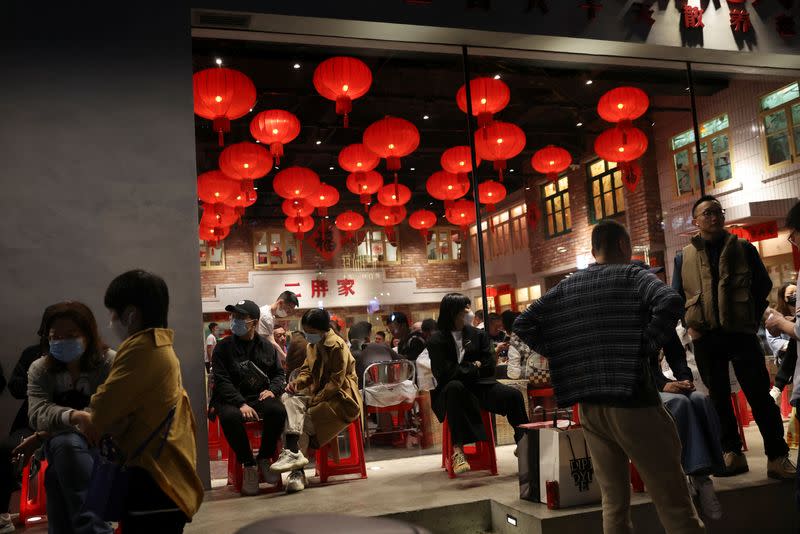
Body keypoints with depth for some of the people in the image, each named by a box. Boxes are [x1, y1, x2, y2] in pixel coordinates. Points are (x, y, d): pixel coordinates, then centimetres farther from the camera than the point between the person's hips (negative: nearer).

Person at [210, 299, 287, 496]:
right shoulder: (223, 348, 2)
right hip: (232, 400, -2)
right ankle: (248, 464, -14)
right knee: (229, 417, -36)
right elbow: (222, 382, -6)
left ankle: (264, 458, -6)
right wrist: (241, 404, -21)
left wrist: (273, 390, -7)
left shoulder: (266, 347, 11)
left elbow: (279, 373, 17)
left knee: (278, 411, -31)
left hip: (260, 398, 2)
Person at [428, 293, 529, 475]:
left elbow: (489, 366, 8)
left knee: (513, 395, -20)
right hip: (453, 391, -4)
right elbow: (445, 373, -12)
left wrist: (465, 369, -5)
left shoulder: (478, 335, 12)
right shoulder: (437, 341, -2)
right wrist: (474, 367, -3)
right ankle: (457, 450, -41)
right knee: (455, 387, -39)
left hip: (479, 385, 4)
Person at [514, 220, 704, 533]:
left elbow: (522, 325, 12)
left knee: (614, 501, 14)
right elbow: (670, 302, -20)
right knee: (674, 502, 2)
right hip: (631, 398, -5)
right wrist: (645, 347, -10)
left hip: (588, 404, 5)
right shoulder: (631, 275, -1)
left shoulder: (565, 287, 13)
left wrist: (560, 353, 10)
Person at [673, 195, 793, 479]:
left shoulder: (743, 248, 7)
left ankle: (778, 457, 6)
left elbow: (764, 285, 10)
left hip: (742, 333, -1)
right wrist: (689, 325, 2)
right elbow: (677, 296, 13)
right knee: (719, 398, 8)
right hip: (705, 338, 1)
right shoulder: (684, 257, 8)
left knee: (760, 395, -1)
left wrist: (753, 319, 2)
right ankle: (732, 454, 18)